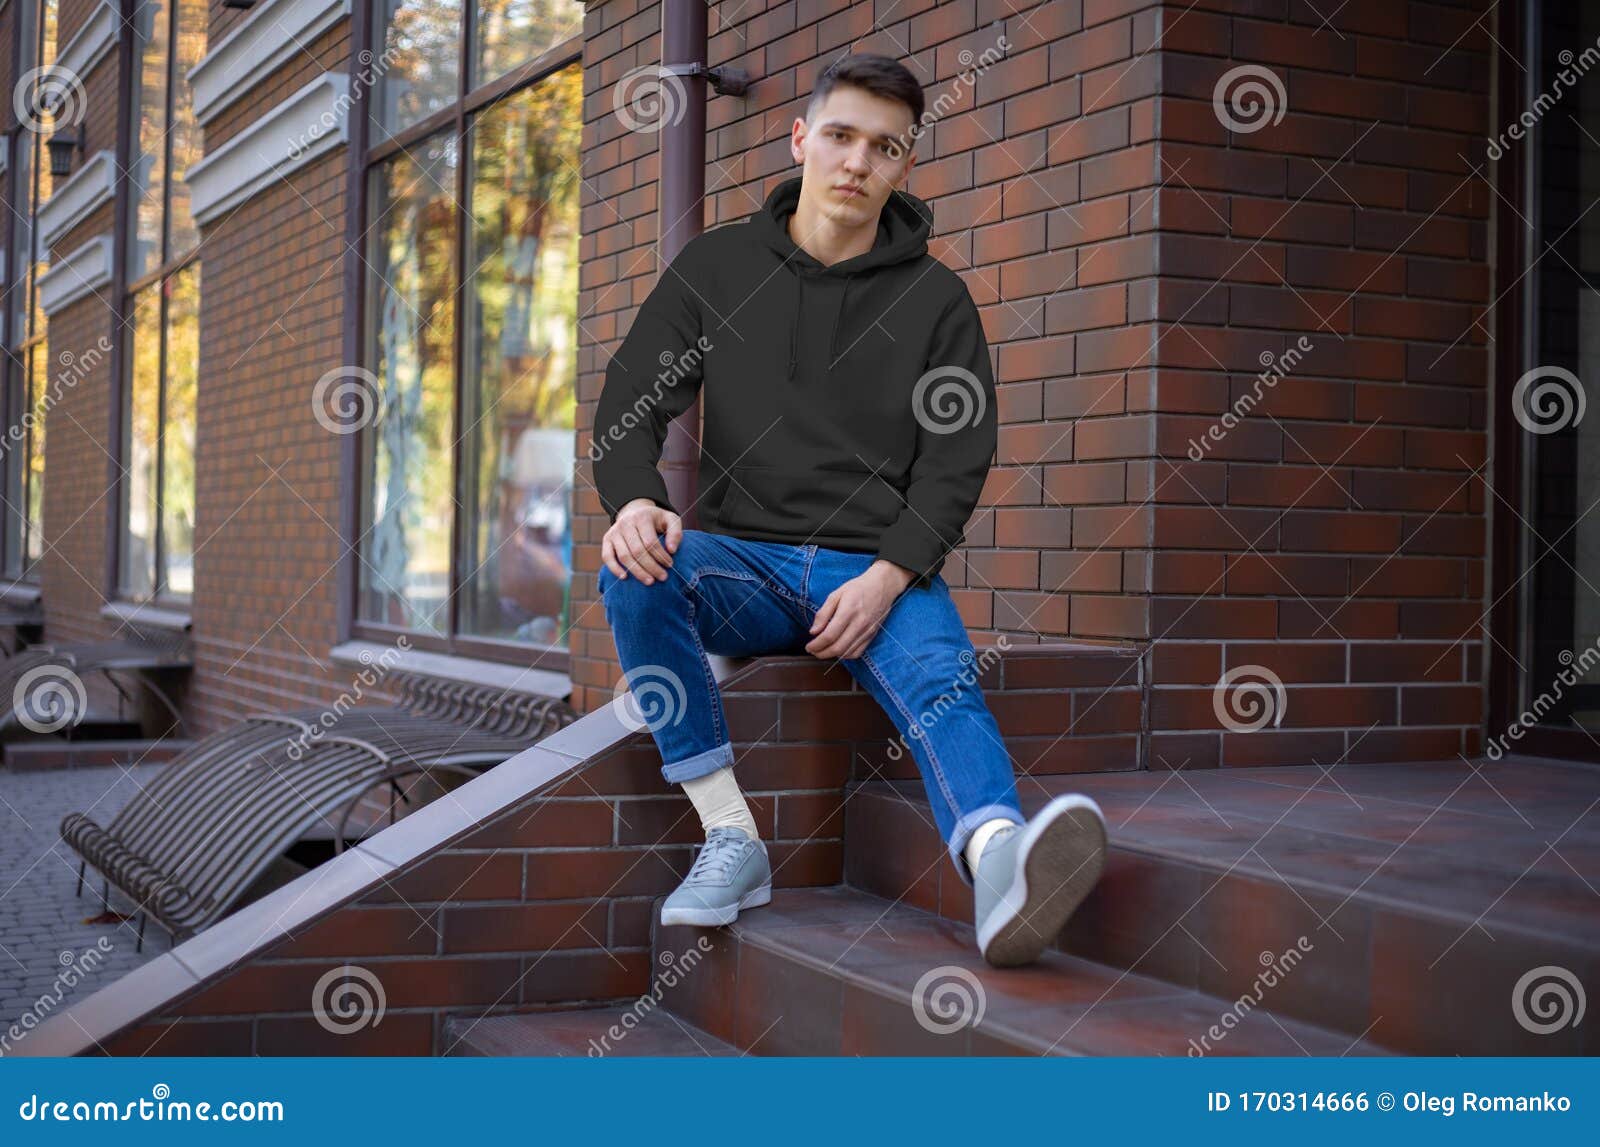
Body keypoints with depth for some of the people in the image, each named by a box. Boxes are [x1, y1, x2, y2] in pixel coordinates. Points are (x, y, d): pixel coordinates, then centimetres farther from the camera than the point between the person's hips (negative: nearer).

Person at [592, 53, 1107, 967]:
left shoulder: (936, 299, 8)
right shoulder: (717, 265, 11)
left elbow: (957, 461, 1)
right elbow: (634, 400, 5)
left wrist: (886, 576, -16)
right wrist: (635, 499, -18)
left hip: (881, 570, -1)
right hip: (746, 558, 1)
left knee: (942, 683, -32)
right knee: (638, 571, -30)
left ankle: (1003, 870, -61)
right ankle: (732, 841, -28)